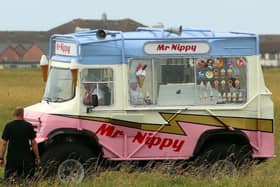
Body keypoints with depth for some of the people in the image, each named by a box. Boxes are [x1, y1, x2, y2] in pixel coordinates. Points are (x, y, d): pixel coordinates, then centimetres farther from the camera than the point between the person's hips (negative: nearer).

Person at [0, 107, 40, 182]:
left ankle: (12, 176, -11)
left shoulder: (8, 126, -4)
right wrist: (37, 157, 8)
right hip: (25, 156, 0)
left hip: (12, 156, 0)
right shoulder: (28, 126, -3)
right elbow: (33, 143, 0)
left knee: (8, 177, 12)